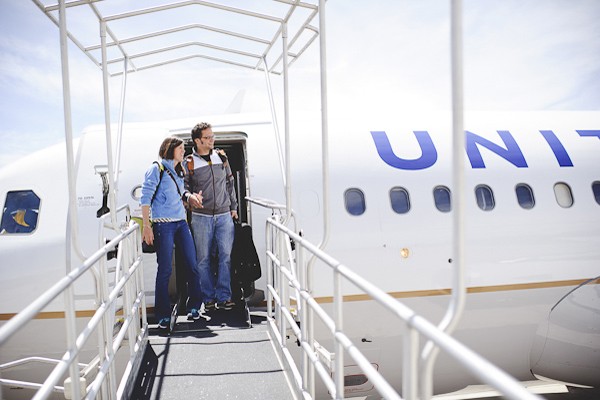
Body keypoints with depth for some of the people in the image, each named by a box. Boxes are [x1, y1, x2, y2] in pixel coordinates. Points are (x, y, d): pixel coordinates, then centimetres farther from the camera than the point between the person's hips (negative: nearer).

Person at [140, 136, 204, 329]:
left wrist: (190, 196, 3)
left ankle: (194, 307, 18)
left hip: (181, 223, 7)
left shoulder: (179, 171, 17)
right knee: (165, 270, -3)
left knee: (192, 265, 4)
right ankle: (163, 315, 8)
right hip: (163, 224, -7)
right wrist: (146, 225, -14)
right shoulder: (157, 169, -4)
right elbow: (145, 197, -8)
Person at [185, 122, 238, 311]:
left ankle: (224, 297, 10)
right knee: (203, 258, 3)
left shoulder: (221, 157, 9)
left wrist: (233, 207, 13)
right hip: (201, 216, -2)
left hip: (224, 215, 3)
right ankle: (208, 298, 15)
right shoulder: (189, 163, -3)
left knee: (225, 256, 1)